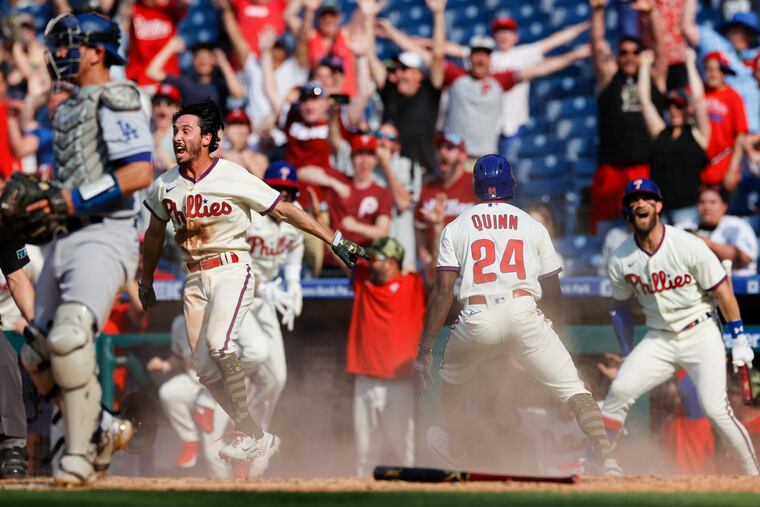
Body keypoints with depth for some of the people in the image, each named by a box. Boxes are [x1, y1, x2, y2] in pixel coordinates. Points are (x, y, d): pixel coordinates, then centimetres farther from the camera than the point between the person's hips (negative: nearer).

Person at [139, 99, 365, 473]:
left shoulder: (233, 178, -10)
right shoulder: (165, 186, 4)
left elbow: (284, 211, -7)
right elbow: (155, 235, 20)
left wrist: (334, 241, -10)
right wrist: (146, 283, 28)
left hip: (232, 270, -6)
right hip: (194, 279, 6)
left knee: (219, 345, -28)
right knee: (204, 367, 3)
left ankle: (248, 435, -18)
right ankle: (259, 438, 15)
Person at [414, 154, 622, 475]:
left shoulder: (455, 228, 14)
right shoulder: (533, 227, 17)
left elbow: (443, 291, 5)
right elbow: (553, 292, 18)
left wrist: (425, 350, 4)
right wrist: (561, 325, 36)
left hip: (477, 321, 0)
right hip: (525, 315, 0)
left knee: (451, 379, 30)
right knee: (572, 388, 0)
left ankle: (455, 450, 47)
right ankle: (607, 459, -17)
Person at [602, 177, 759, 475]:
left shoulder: (688, 246, -15)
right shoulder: (621, 259, -3)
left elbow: (722, 293, -9)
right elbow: (619, 307, 12)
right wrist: (628, 355, 6)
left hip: (700, 335, -3)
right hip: (659, 339, 4)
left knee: (715, 410, -15)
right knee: (620, 390, -16)